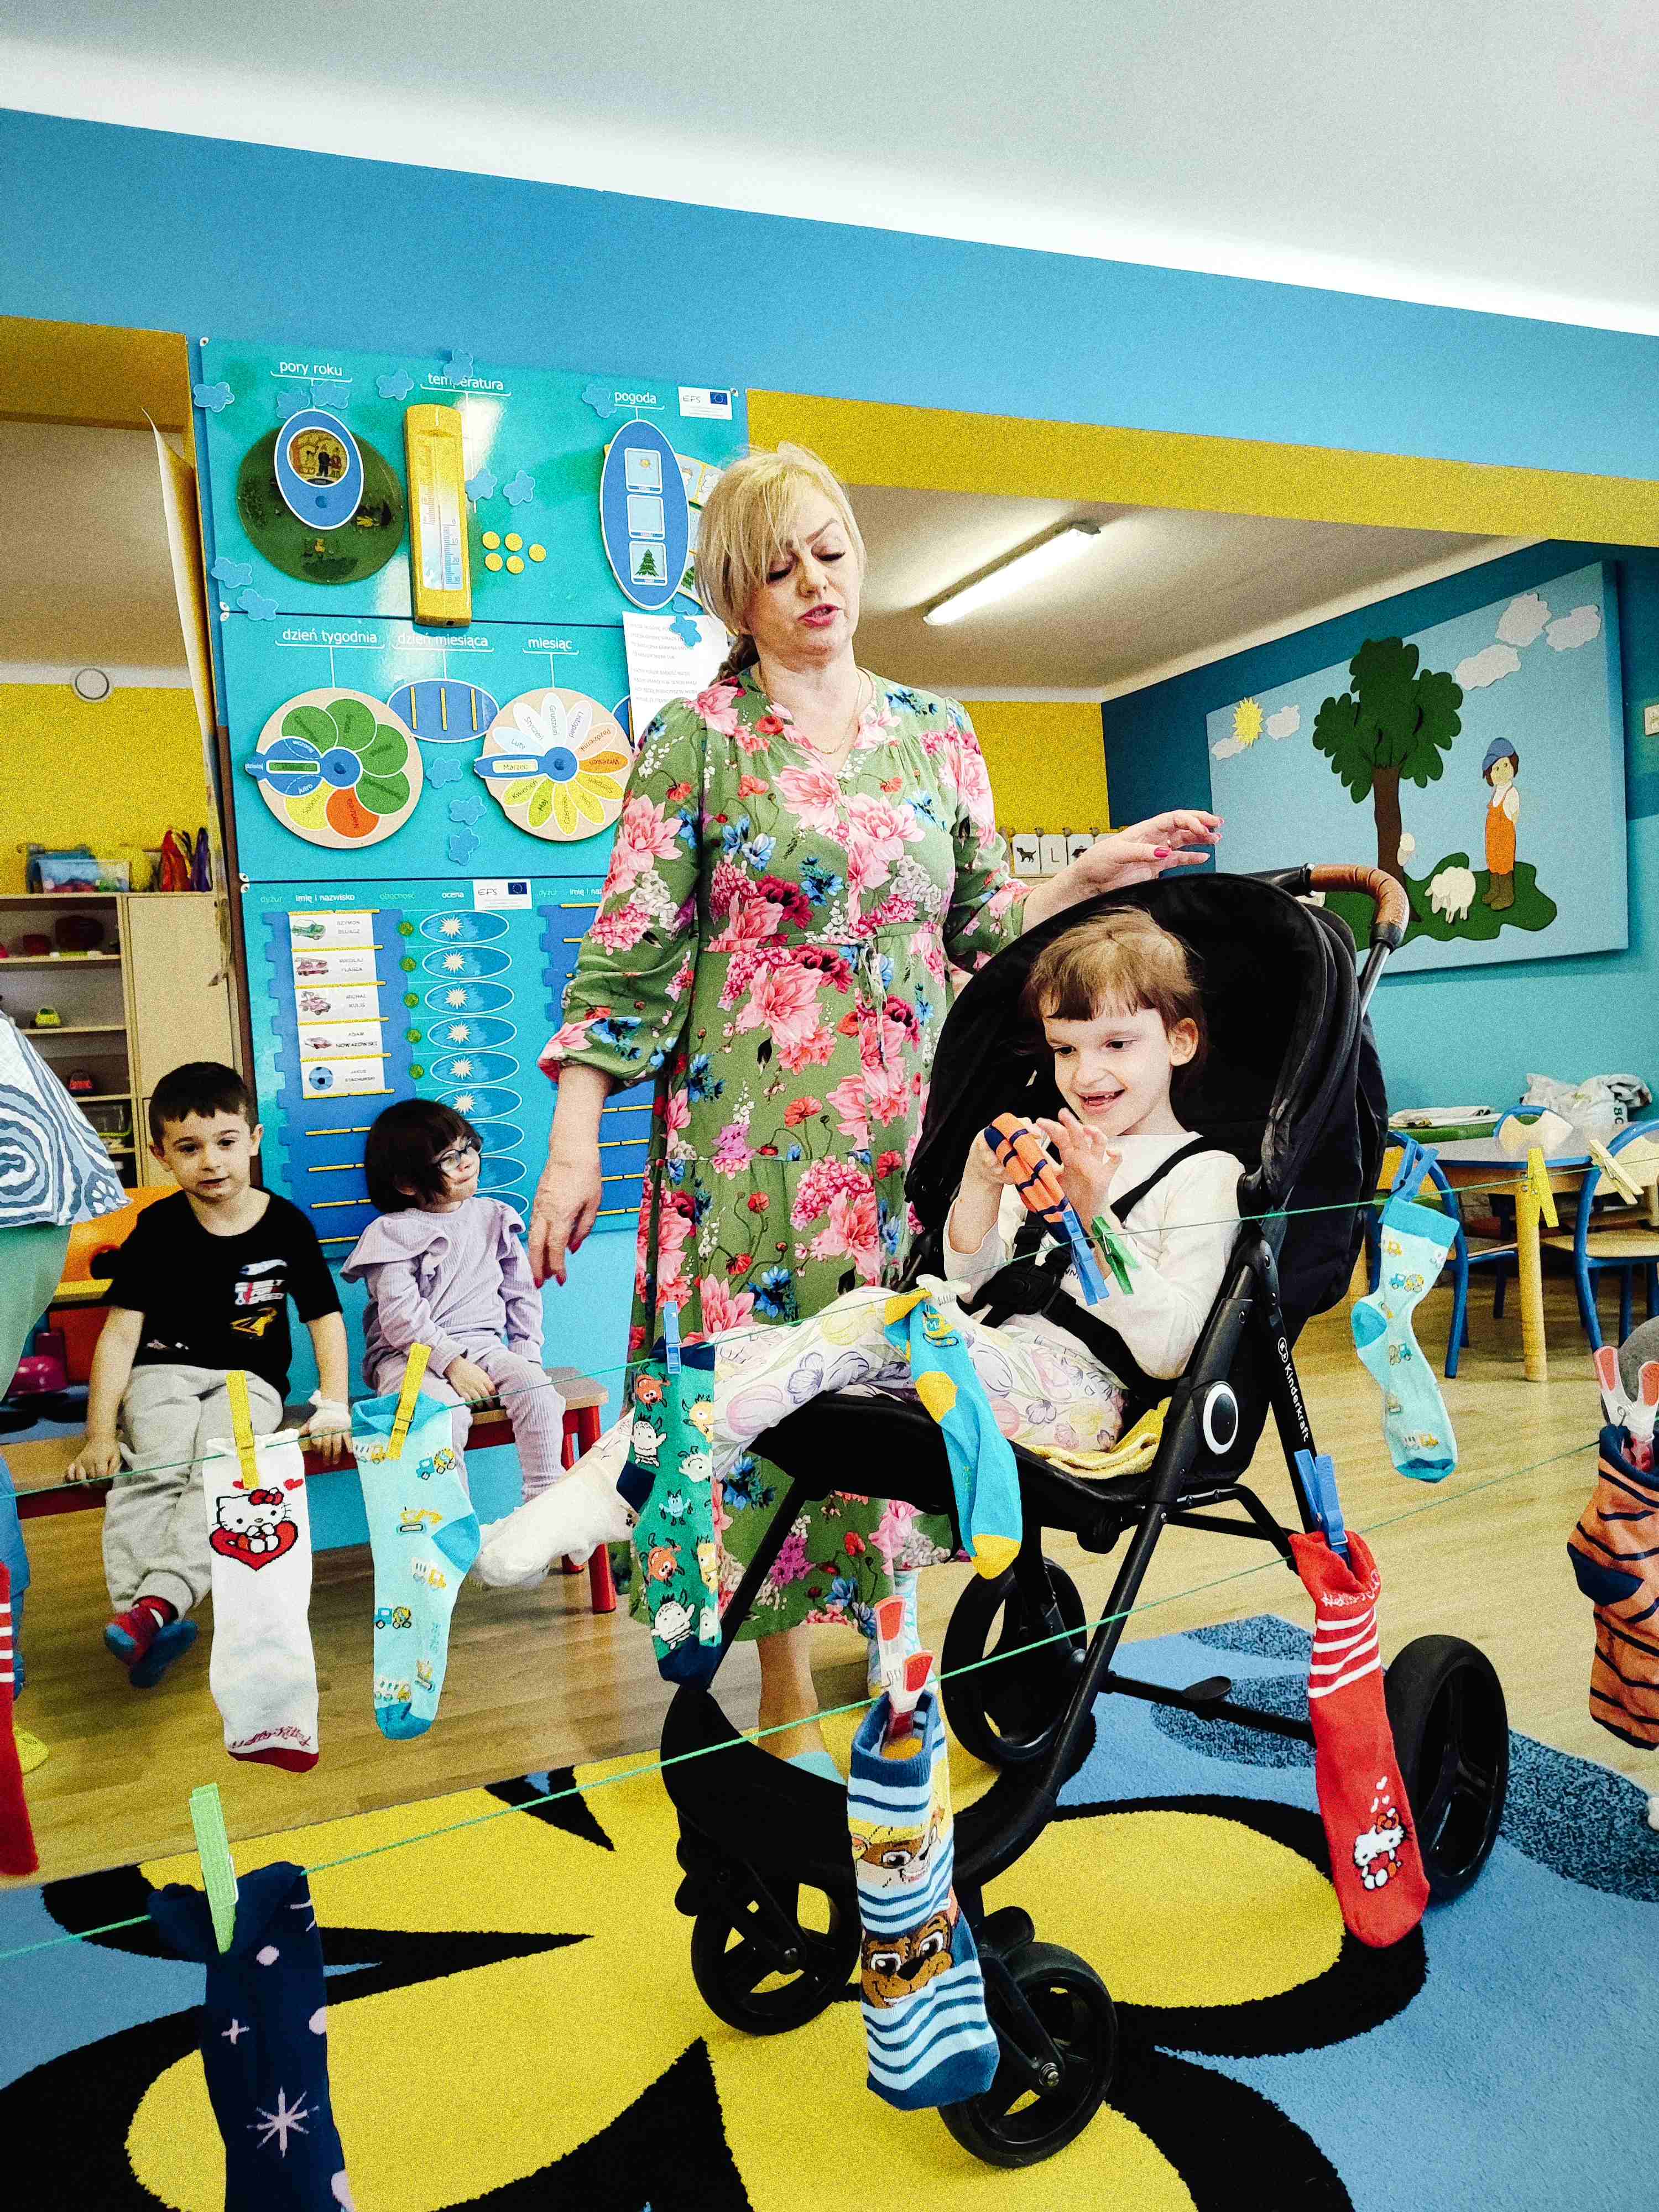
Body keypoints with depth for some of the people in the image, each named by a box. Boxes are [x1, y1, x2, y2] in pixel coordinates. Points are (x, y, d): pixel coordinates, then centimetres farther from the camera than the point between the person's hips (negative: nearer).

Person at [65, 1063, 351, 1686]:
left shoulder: (286, 1224, 0)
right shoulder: (157, 1228, -1)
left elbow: (325, 1318, 4)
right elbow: (121, 1332, -3)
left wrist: (333, 1407, -9)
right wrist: (100, 1433, -12)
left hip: (247, 1379, 0)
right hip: (164, 1372, 1)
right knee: (152, 1472, -29)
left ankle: (157, 1602, -44)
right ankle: (141, 1615, -39)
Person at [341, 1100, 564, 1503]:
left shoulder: (493, 1218, 10)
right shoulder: (395, 1233, -6)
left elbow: (521, 1292, 15)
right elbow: (402, 1317, -15)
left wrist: (527, 1353, 3)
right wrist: (453, 1364, -22)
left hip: (482, 1345, 4)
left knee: (535, 1386, -21)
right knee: (447, 1410, -31)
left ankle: (547, 1496, -12)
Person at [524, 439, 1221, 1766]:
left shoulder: (938, 735, 12)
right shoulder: (695, 741, 1)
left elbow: (979, 927, 14)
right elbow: (631, 948, -3)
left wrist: (1088, 879, -3)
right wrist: (575, 1139, -9)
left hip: (914, 1122, 4)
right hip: (757, 1131, -3)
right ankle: (791, 1698, 19)